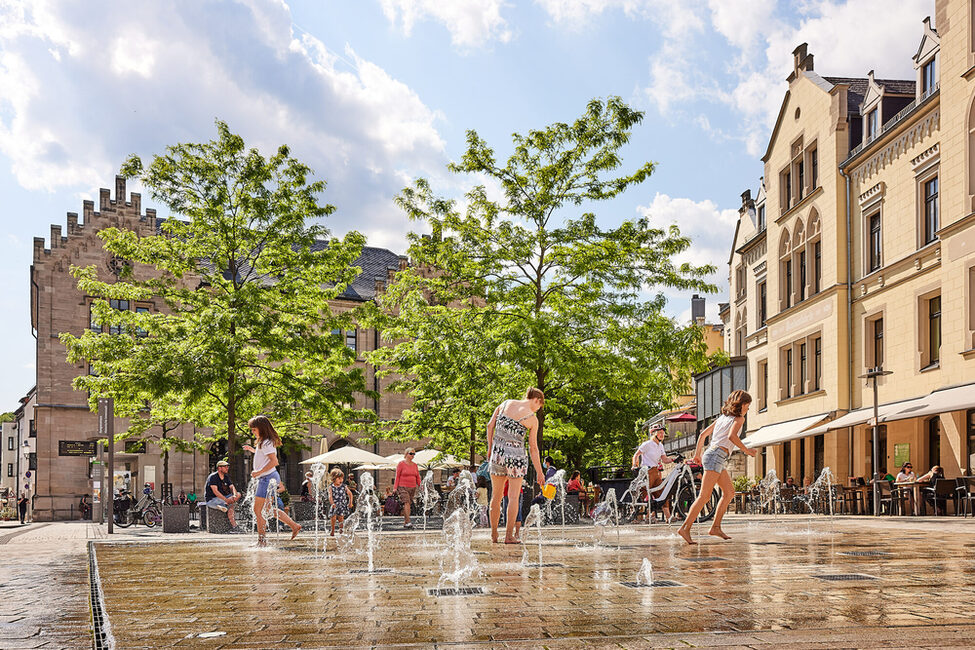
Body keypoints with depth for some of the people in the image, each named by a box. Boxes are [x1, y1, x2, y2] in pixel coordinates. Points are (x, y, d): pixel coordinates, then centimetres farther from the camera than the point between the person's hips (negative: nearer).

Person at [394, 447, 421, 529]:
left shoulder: (414, 465, 13)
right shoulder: (401, 464, -2)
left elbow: (417, 477, 16)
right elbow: (397, 476, -3)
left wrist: (420, 486, 4)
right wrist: (395, 487, -8)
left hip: (412, 488, 5)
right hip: (402, 487, -5)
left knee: (409, 504, 4)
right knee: (406, 503, -18)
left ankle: (405, 523, 11)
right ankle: (408, 522, -23)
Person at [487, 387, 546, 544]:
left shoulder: (506, 403, 5)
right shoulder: (532, 419, -5)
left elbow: (490, 425, 4)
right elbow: (533, 448, -3)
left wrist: (490, 448, 12)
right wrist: (539, 472, 3)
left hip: (497, 453, 4)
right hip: (516, 455, -4)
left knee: (496, 496, 13)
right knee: (514, 497, 4)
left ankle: (494, 535, 18)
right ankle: (509, 536, 2)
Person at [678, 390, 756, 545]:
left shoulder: (722, 417, 23)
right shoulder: (738, 418, 1)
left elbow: (703, 434, 24)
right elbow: (732, 436, -18)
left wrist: (697, 453, 31)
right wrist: (746, 450, -8)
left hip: (711, 455, 9)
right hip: (717, 455, -9)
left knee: (729, 491, 14)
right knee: (704, 496, -13)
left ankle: (716, 527, 12)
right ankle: (685, 528, -18)